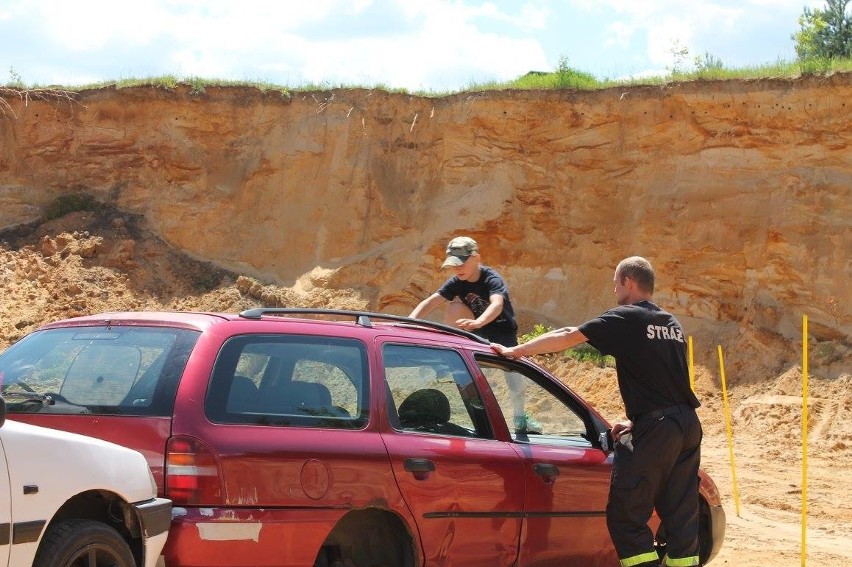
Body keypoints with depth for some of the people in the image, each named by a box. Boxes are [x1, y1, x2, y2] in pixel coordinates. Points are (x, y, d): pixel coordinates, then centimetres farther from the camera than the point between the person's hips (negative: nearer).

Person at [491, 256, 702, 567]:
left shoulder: (625, 318, -4)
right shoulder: (672, 324, 18)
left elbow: (568, 337, -4)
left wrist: (513, 351, 3)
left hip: (656, 427, -8)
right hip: (688, 424, 8)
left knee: (625, 514, -1)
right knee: (680, 514, 10)